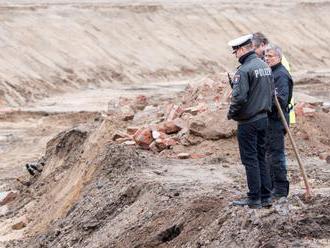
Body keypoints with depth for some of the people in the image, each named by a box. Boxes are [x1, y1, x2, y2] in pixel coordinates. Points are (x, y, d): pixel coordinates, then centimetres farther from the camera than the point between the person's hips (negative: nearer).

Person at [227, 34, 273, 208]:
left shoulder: (244, 70, -18)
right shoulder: (265, 67, 9)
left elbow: (239, 97, -23)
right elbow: (270, 92, 15)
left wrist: (231, 113, -7)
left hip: (248, 122, -8)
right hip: (263, 118, 8)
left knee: (250, 160, -1)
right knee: (261, 158, 14)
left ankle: (254, 199, 1)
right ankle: (266, 197, 16)